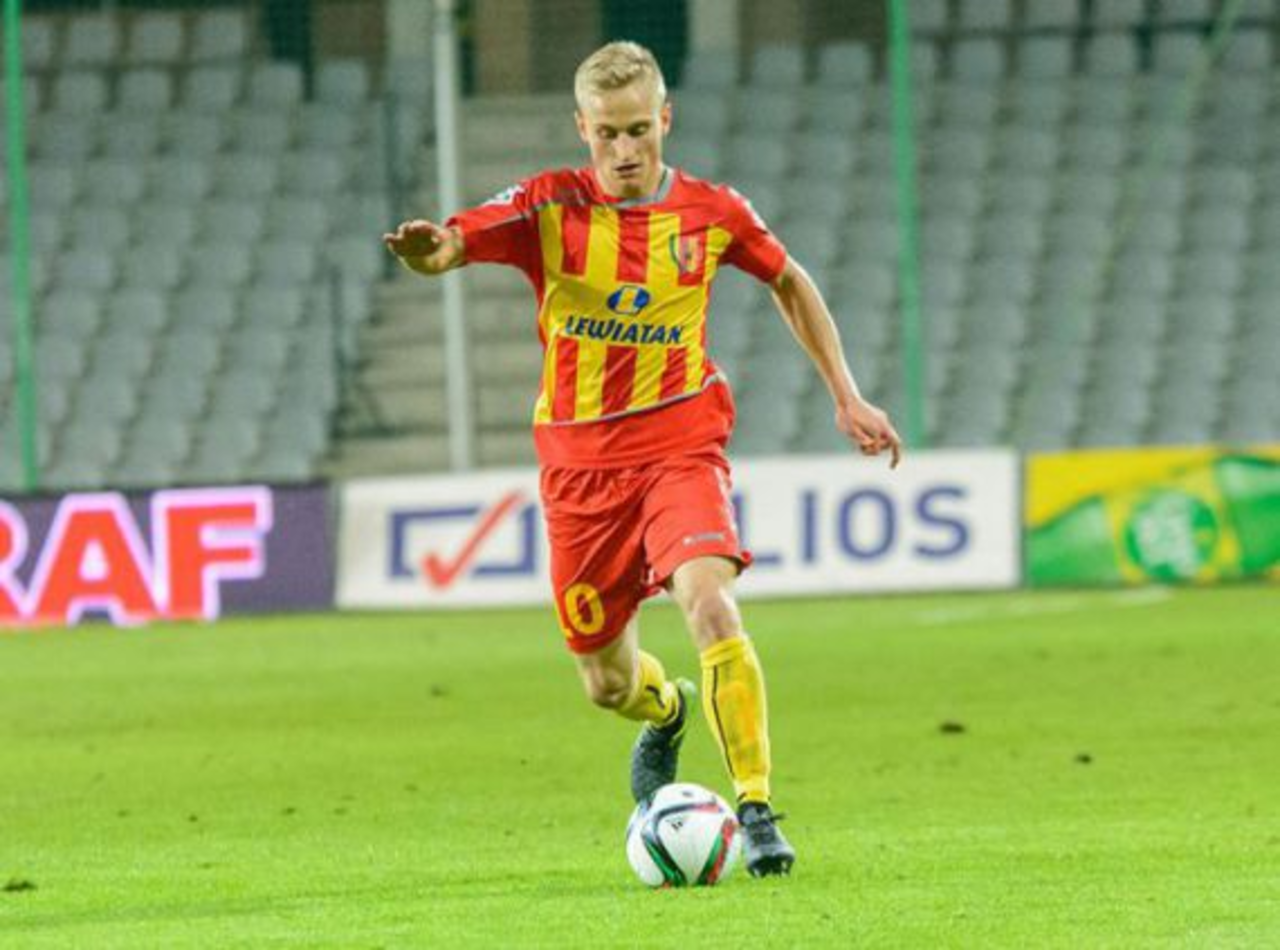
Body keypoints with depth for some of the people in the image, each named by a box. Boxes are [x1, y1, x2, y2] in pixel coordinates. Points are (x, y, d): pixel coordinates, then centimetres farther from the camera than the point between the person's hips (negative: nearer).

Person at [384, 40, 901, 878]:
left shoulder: (710, 213, -2)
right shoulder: (551, 208, -7)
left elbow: (790, 283, 16)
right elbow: (457, 242, -24)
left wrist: (847, 396, 13)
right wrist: (431, 250, -49)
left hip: (680, 446, -1)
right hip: (581, 457, 1)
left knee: (711, 603, -29)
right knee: (607, 682, 11)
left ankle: (757, 810, -23)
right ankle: (667, 713, 50)